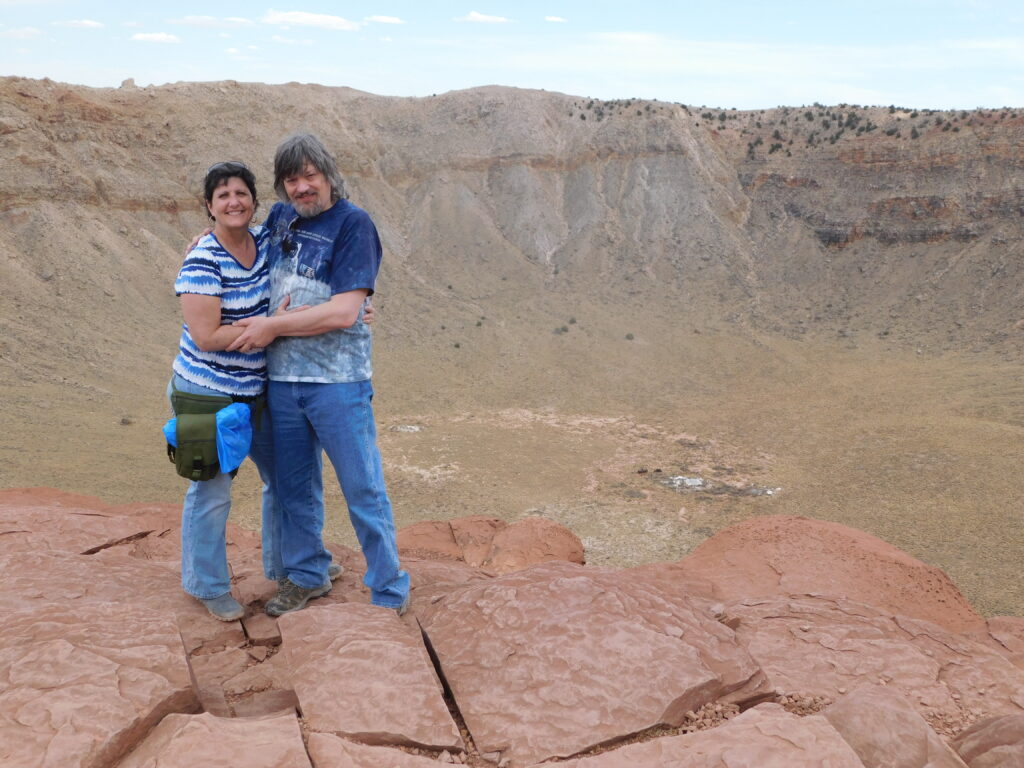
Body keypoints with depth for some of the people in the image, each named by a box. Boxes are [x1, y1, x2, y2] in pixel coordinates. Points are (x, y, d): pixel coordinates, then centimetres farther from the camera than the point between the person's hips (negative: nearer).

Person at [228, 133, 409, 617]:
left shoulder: (353, 224, -10)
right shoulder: (280, 216, 8)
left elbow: (343, 312, -19)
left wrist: (272, 327, -13)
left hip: (337, 381, -6)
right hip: (281, 378, 6)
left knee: (363, 489, 2)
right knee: (294, 485, 17)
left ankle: (389, 591, 16)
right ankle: (306, 575, 36)